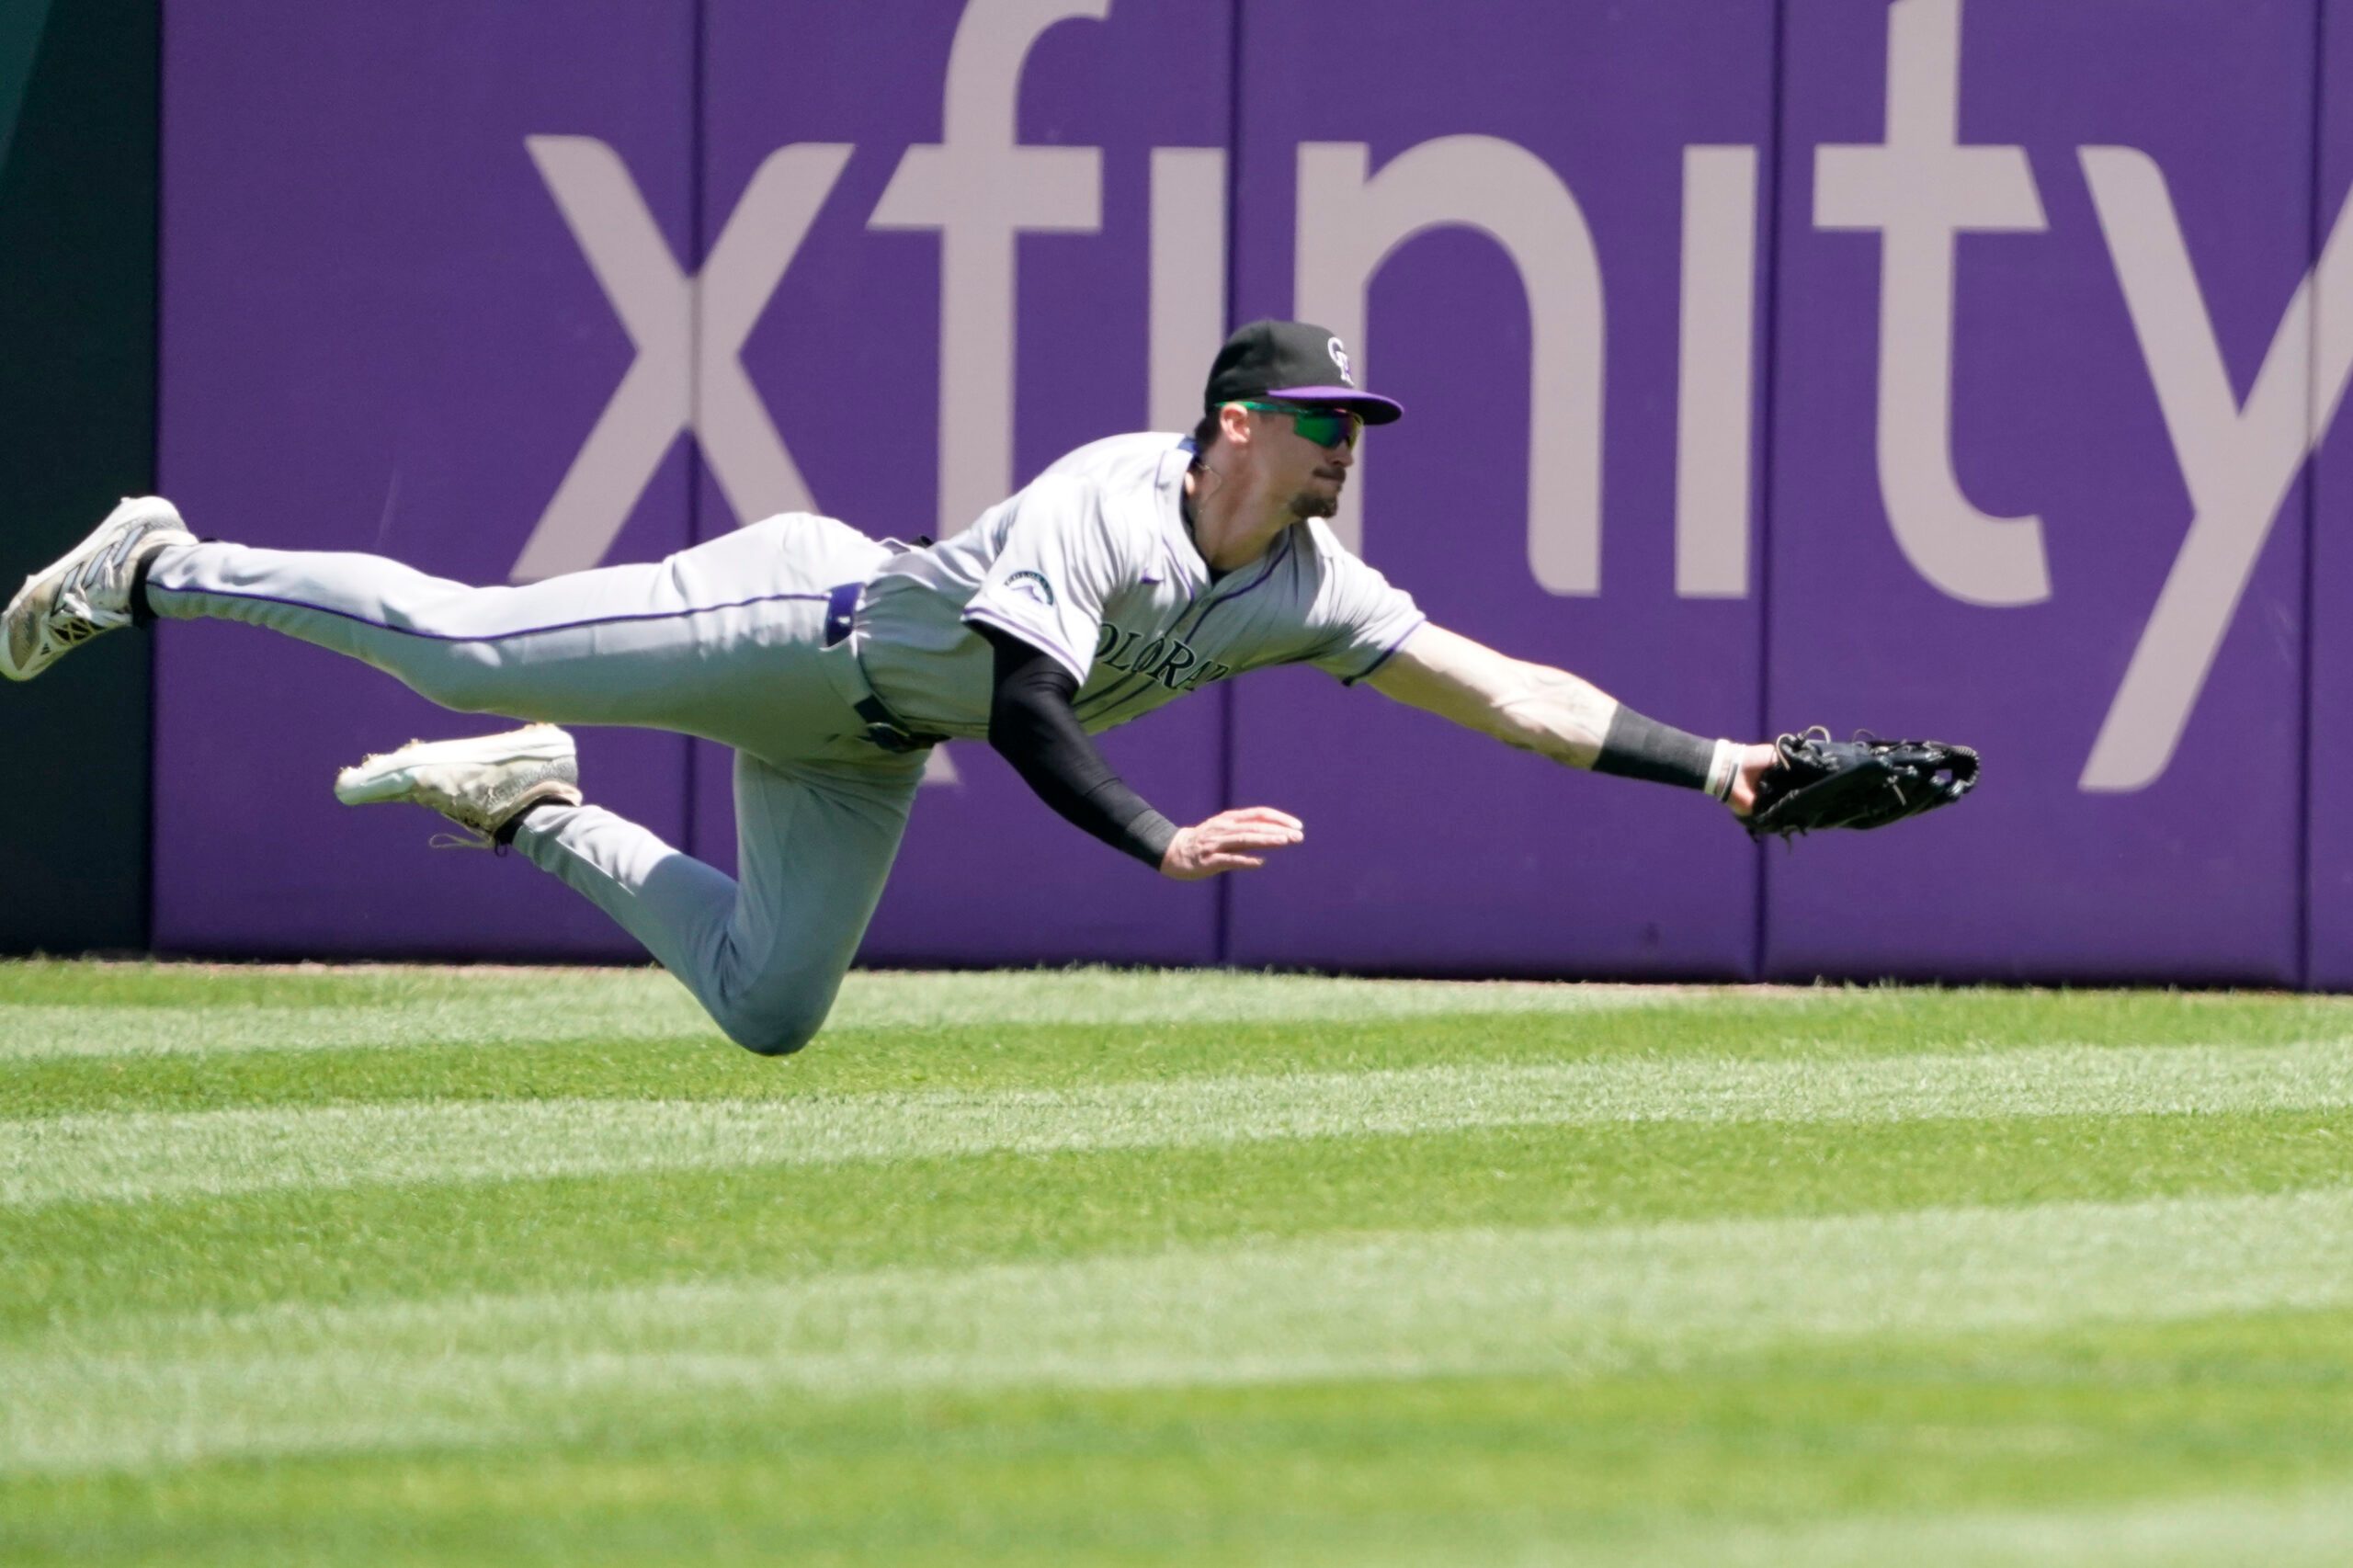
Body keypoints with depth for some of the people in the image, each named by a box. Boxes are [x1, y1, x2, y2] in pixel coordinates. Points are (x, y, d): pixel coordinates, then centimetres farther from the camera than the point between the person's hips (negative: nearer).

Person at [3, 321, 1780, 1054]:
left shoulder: (1312, 594, -7)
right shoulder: (1109, 498, -28)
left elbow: (1510, 692, -8)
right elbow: (1022, 703, -34)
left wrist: (1711, 764, -15)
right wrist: (1163, 843, -39)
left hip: (863, 752, 7)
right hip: (798, 620, -7)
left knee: (769, 1010, 6)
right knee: (461, 642, -7)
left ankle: (535, 813, 23)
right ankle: (163, 569, 11)